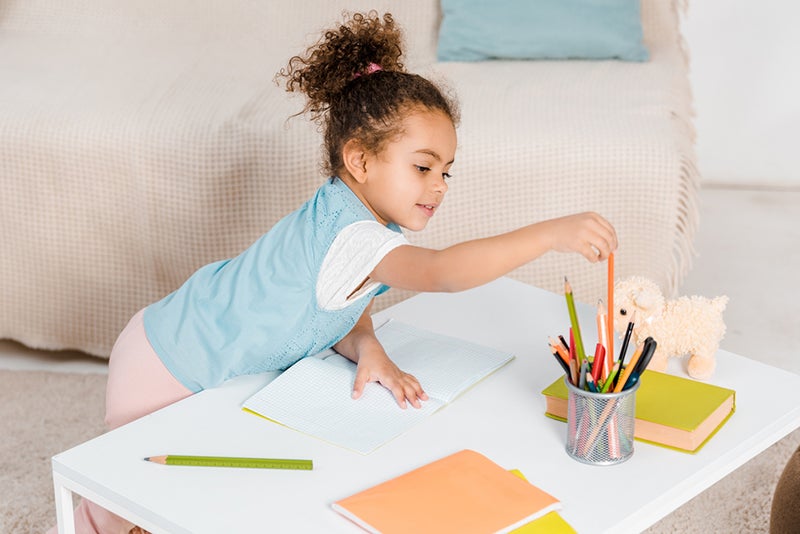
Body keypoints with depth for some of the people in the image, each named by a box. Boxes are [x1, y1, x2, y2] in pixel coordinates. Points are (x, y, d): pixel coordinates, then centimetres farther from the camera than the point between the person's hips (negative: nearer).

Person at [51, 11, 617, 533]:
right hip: (162, 375, -9)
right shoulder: (351, 236, -36)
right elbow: (442, 271, -52)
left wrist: (368, 350, -20)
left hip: (209, 362, 9)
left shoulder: (356, 216, -3)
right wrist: (552, 233, -56)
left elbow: (346, 316, 3)